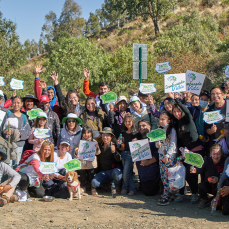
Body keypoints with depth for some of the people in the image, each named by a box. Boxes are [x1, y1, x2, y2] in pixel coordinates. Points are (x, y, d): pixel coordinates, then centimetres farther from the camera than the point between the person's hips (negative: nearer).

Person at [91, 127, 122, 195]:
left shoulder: (114, 146, -3)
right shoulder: (99, 146, 10)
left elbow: (119, 160, -15)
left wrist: (114, 151, -33)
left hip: (113, 170, -2)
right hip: (102, 172, 2)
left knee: (117, 172, -37)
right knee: (94, 182, -25)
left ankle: (117, 187, -5)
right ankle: (94, 187, 14)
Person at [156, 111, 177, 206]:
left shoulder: (172, 131, -6)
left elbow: (172, 144, -11)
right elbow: (156, 142, 17)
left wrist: (167, 156, -17)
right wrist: (157, 144, -7)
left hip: (170, 156, -6)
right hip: (161, 155, 6)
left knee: (167, 176, -10)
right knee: (162, 175, 5)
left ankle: (165, 197, -9)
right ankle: (167, 193, 15)